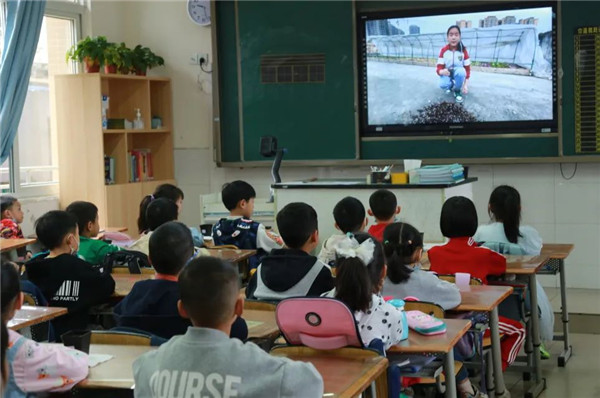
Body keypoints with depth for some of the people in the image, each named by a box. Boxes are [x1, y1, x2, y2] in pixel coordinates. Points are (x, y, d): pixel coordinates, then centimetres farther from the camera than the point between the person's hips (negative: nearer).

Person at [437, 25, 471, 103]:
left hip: (458, 74, 0)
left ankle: (457, 91, -10)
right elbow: (439, 68, -15)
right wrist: (442, 71, -41)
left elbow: (467, 69, -9)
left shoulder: (463, 50, -14)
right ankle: (451, 86, 7)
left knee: (461, 71, -37)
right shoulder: (443, 50, -13)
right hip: (447, 74, 0)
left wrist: (466, 85, -20)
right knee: (443, 85, -34)